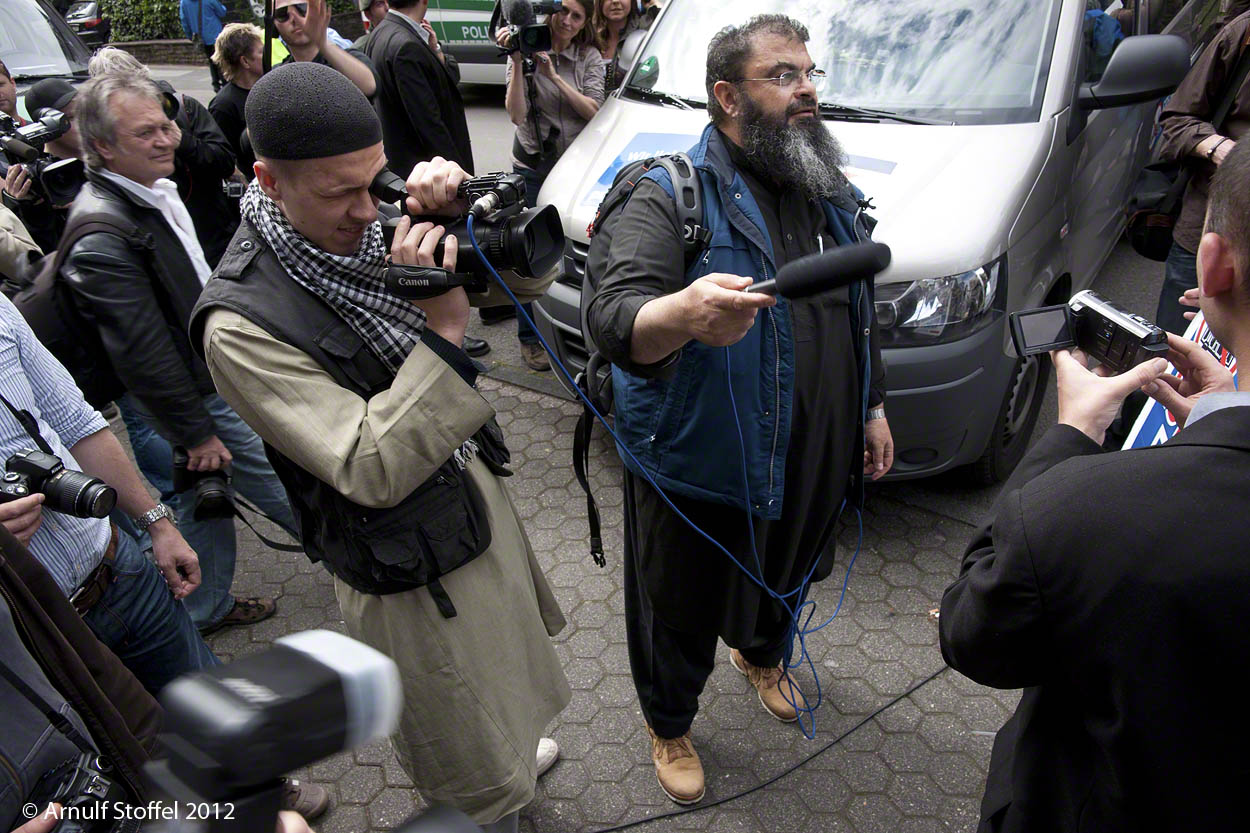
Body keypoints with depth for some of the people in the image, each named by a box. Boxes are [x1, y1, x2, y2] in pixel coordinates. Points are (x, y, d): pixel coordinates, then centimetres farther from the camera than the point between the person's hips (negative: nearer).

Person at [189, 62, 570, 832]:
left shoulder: (378, 231, -9)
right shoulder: (242, 321, -27)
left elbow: (527, 283, -3)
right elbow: (373, 472, -31)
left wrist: (471, 220, -22)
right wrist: (444, 331, -37)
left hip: (478, 493, 7)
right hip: (411, 578, -6)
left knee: (503, 683, 34)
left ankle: (513, 755, 63)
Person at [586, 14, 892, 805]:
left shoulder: (832, 191, 7)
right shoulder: (671, 197, -17)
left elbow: (862, 312, 17)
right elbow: (614, 319, -31)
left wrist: (872, 407, 16)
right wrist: (684, 313, -52)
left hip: (817, 459, 7)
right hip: (700, 470, -6)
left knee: (787, 581, 30)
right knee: (682, 616, 14)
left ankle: (763, 656, 64)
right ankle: (669, 724, 45)